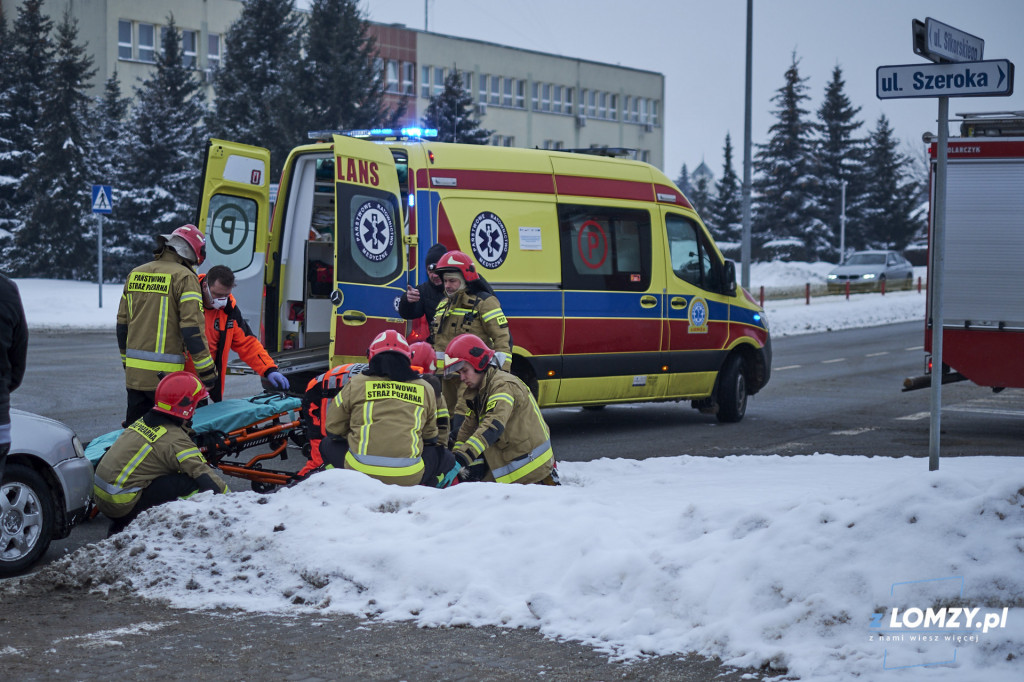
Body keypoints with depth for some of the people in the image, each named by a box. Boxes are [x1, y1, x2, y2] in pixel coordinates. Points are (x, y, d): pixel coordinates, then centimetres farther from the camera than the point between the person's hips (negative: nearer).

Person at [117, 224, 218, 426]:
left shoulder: (135, 274, 14)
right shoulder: (184, 277, -7)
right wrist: (208, 371, -10)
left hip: (134, 372, 7)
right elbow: (192, 328, -14)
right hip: (164, 374, -6)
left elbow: (122, 323, 18)